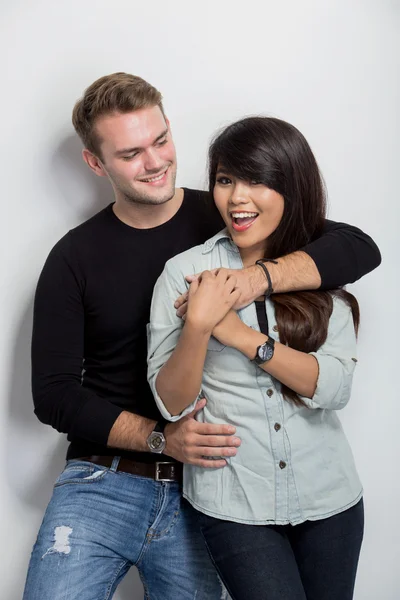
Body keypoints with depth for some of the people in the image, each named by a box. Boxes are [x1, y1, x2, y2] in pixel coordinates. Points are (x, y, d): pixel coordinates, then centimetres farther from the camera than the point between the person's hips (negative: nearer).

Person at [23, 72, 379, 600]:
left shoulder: (229, 221, -1)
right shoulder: (75, 259, -1)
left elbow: (359, 249, -9)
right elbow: (54, 394, -3)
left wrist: (256, 278, -26)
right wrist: (160, 438, -16)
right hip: (104, 483, 0)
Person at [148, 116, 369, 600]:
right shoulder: (185, 272, -6)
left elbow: (336, 387, -12)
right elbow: (171, 404, -9)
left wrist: (240, 335, -19)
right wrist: (198, 325, -25)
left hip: (329, 498, 3)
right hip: (234, 504, -2)